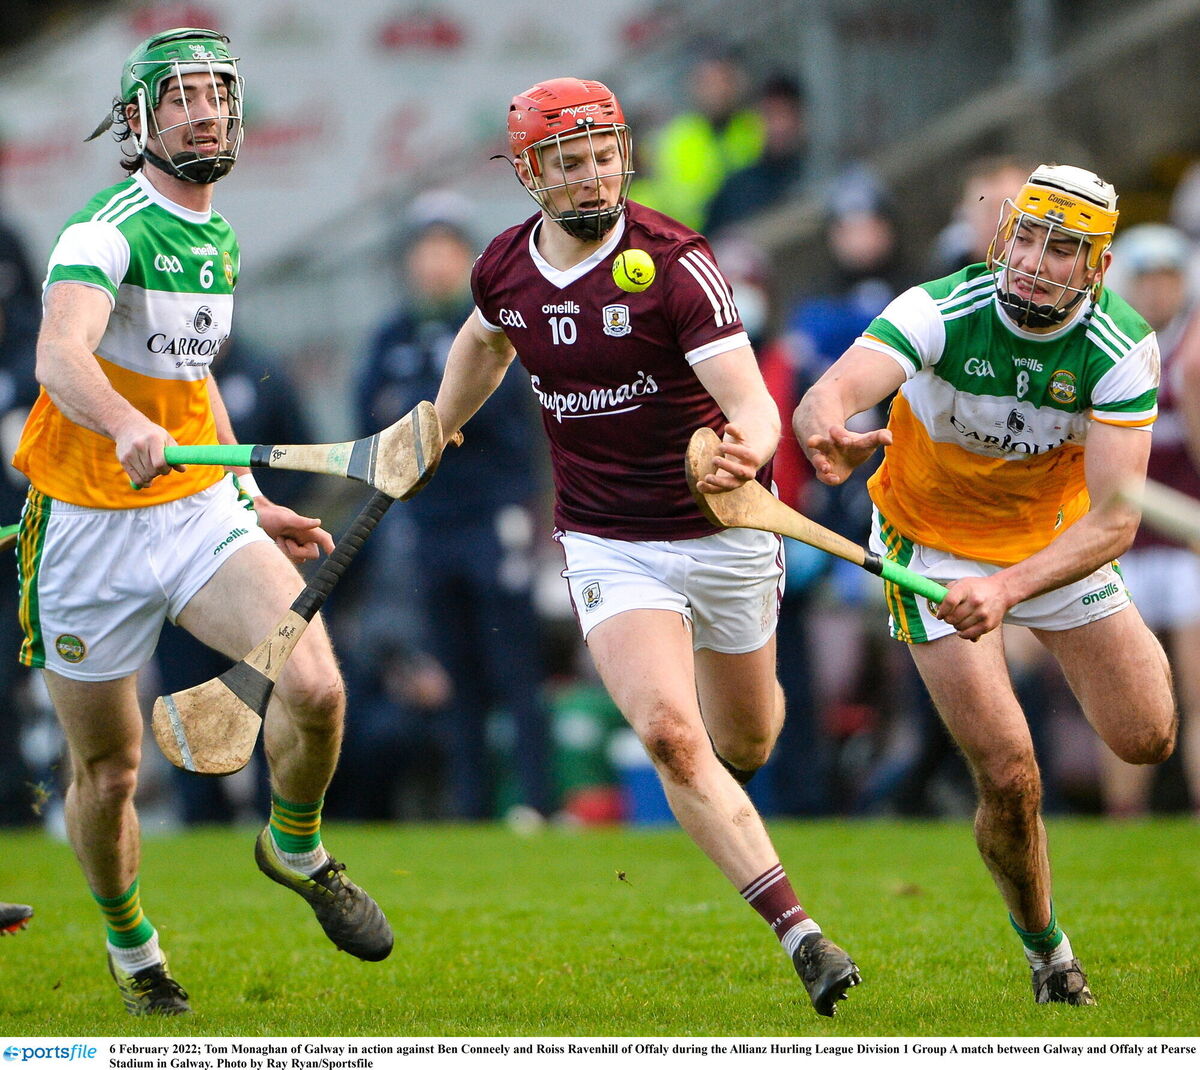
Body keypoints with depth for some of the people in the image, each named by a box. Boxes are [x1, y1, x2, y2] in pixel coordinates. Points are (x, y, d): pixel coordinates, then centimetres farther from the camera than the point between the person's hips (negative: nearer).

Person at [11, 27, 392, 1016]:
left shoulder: (218, 239, 10)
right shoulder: (108, 231, -15)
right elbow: (60, 352, -34)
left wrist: (255, 502, 23)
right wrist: (128, 425, -53)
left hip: (200, 510, 5)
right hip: (88, 527, -5)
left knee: (314, 688, -19)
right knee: (107, 770, 4)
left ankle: (296, 849, 9)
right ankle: (130, 948, 30)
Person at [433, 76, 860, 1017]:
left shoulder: (675, 262, -18)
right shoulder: (506, 269, -4)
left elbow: (751, 399, -26)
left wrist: (749, 448, -48)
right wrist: (436, 434, 32)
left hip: (721, 527, -1)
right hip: (607, 544, 1)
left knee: (744, 740, 16)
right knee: (669, 734, -21)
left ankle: (722, 786, 56)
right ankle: (801, 937, -20)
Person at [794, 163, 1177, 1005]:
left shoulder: (1123, 350, -25)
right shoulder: (938, 313, -29)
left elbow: (1114, 520, -30)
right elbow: (824, 397, -45)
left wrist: (1006, 589, -45)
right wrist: (830, 434, -70)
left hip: (1059, 539, 2)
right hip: (935, 545, -2)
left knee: (1148, 742, 0)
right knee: (1008, 775, -12)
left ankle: (1142, 648, 37)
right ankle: (1045, 950, 15)